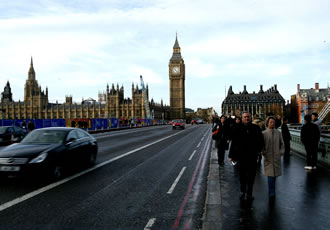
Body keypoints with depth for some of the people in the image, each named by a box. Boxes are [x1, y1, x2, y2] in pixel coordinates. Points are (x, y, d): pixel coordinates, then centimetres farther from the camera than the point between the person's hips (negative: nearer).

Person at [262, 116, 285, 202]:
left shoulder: (278, 133, 5)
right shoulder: (264, 133, -2)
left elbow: (282, 143, 12)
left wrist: (281, 152, 2)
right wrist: (264, 153, -8)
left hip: (277, 157, 3)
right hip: (268, 157, -3)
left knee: (275, 174, 9)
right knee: (270, 175, -8)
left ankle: (271, 192, 28)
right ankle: (271, 194, -6)